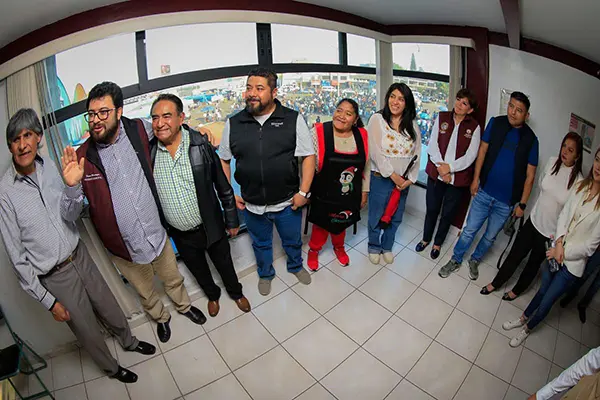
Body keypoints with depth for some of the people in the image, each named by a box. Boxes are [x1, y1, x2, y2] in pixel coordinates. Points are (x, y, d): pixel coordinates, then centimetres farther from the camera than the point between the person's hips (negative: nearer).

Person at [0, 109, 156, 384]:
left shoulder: (50, 167, -5)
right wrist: (48, 301, -10)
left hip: (80, 255, 4)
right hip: (55, 277, -4)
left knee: (110, 307, 23)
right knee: (88, 331, 16)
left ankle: (128, 341, 52)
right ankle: (110, 367, 44)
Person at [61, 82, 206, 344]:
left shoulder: (139, 130, -11)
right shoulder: (82, 157, -15)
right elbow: (71, 216, -10)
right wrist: (72, 186, -30)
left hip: (157, 234, 1)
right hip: (125, 249, -1)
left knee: (173, 280, 27)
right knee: (146, 293, 26)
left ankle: (183, 305, 59)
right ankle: (160, 317, 57)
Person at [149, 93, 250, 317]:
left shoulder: (201, 145, -17)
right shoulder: (149, 152, -10)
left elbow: (223, 186, -9)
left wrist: (232, 220, -3)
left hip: (211, 227, -2)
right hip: (180, 234, 3)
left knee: (224, 264, 20)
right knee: (198, 270, 24)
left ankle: (236, 292, 49)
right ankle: (212, 295, 54)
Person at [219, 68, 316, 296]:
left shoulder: (293, 119, -10)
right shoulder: (233, 124, -3)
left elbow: (308, 156, -8)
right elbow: (223, 160, 6)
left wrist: (303, 192, -13)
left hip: (287, 202, -1)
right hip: (252, 205, 2)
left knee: (293, 241, 23)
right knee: (261, 244, 23)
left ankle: (296, 266, 54)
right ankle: (265, 274, 52)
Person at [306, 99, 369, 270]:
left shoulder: (362, 136, -6)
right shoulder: (319, 132, -18)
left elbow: (366, 167, 4)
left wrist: (364, 192, 8)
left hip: (349, 195, 4)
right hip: (324, 194, -3)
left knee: (341, 223, 24)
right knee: (321, 224, 15)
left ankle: (339, 247, 54)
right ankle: (313, 250, 44)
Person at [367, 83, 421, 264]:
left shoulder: (412, 125, 4)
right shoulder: (377, 119, -9)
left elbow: (416, 153, 4)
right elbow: (375, 152, -16)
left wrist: (410, 178, -7)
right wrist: (393, 175, -16)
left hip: (404, 181, 4)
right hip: (381, 179, -4)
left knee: (396, 218, 17)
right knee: (376, 217, 10)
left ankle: (387, 246, 41)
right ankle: (374, 247, 35)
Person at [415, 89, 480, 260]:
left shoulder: (474, 127, -3)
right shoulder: (442, 117, 1)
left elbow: (470, 156, -8)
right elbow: (432, 145, -5)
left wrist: (449, 167, -18)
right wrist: (441, 167, -15)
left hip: (459, 178, -1)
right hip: (436, 173, 1)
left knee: (448, 213, 12)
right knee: (431, 210, 13)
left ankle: (438, 243, 35)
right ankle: (426, 238, 37)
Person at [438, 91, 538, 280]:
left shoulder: (530, 139, -5)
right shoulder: (496, 123, -3)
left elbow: (530, 176, -2)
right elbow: (483, 150, 2)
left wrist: (522, 203, -3)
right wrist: (476, 178, -3)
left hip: (506, 201, 0)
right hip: (484, 191, 0)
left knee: (490, 236, 15)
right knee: (470, 230, 7)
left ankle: (474, 260, 38)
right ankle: (455, 260, 26)